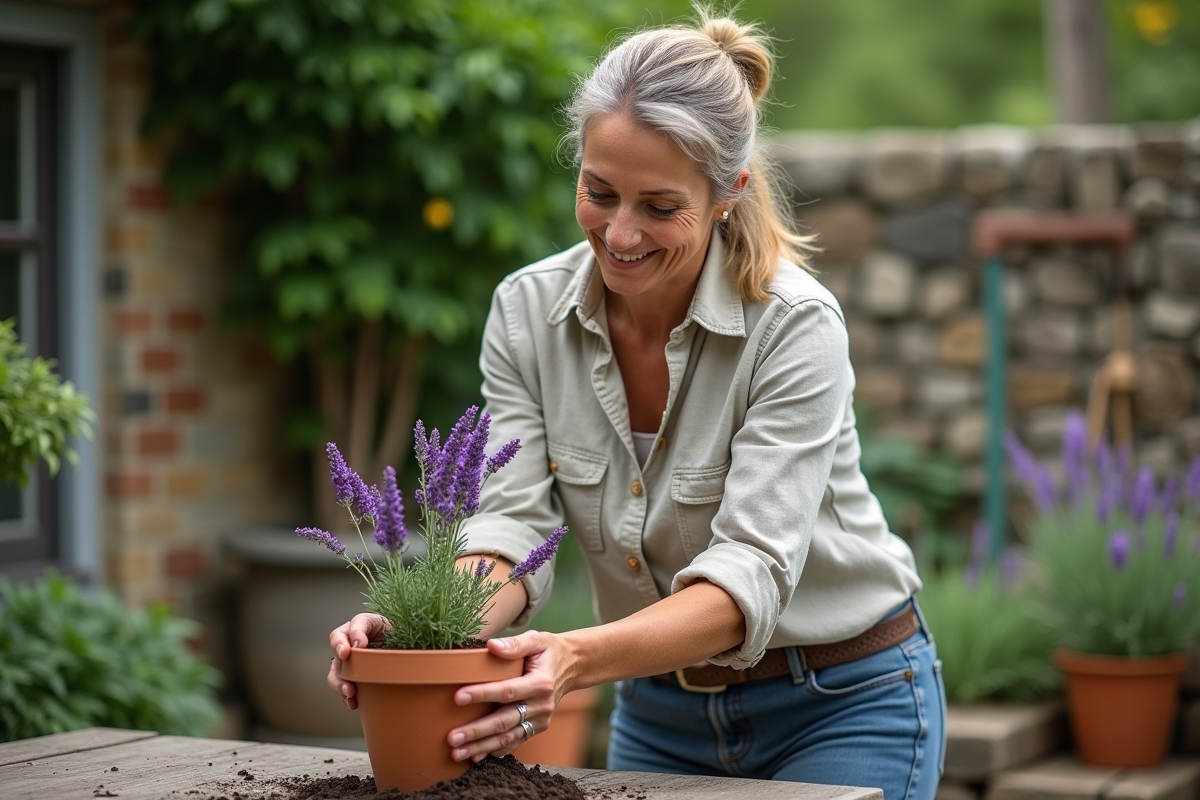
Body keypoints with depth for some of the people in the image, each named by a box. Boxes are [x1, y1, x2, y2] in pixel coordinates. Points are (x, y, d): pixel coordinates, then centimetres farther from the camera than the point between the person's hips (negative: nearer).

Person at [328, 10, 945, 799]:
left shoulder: (795, 325, -24)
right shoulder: (527, 311, -10)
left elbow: (749, 575, -31)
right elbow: (514, 525, -16)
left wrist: (578, 657, -48)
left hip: (842, 708, -4)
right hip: (660, 713, 4)